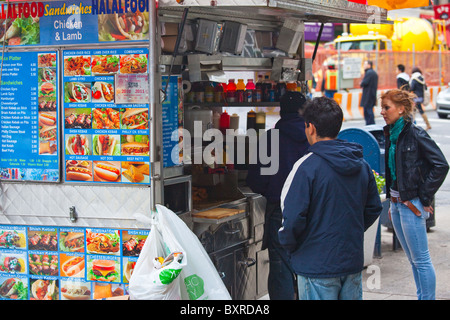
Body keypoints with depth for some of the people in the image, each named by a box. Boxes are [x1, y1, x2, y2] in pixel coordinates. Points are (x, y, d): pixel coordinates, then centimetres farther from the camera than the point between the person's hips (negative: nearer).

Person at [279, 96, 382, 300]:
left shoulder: (307, 167, -17)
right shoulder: (362, 165, 5)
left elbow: (293, 217, -18)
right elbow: (373, 209, 13)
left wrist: (289, 245, 0)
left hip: (317, 267, -6)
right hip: (353, 262, 6)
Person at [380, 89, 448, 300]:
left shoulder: (415, 134, -14)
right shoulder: (391, 134, 9)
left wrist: (425, 198, -14)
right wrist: (392, 201, 15)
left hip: (411, 204, -8)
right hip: (397, 202, 8)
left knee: (421, 259, -2)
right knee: (413, 259, 16)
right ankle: (421, 296, 25)